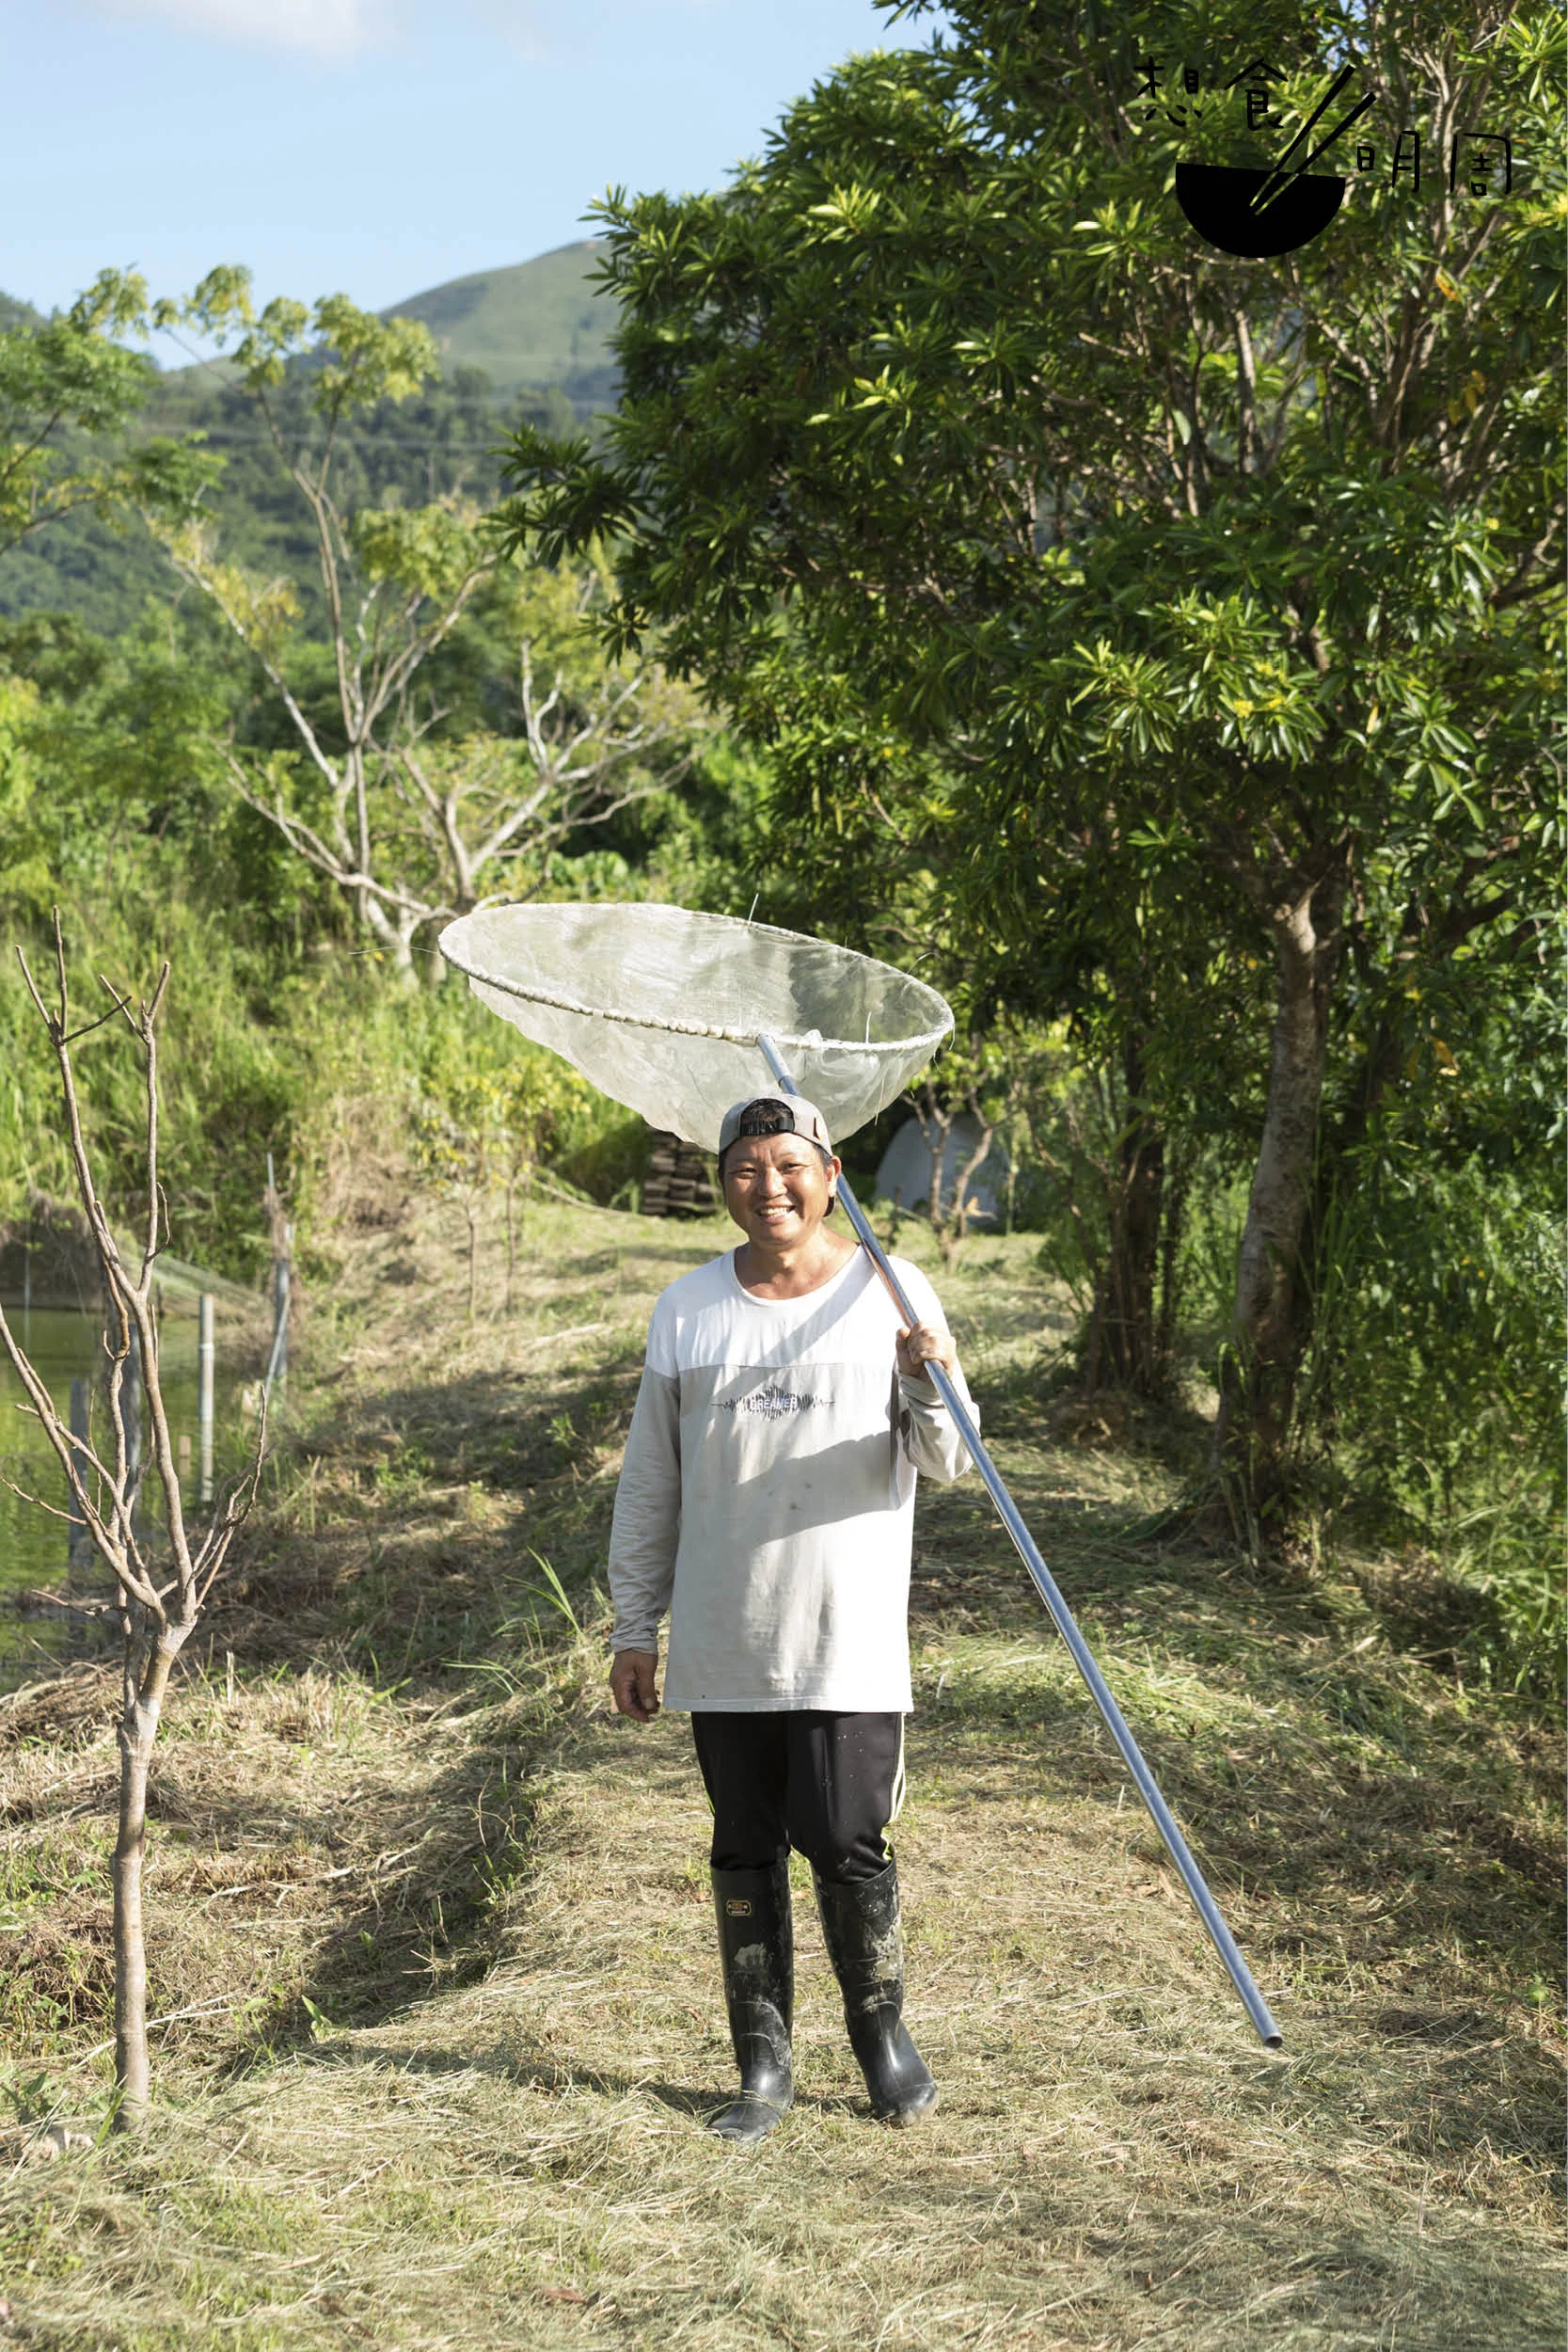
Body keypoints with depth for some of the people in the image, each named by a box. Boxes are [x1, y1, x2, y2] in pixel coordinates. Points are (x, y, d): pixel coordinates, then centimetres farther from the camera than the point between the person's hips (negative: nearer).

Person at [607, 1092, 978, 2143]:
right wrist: (634, 1629, 9)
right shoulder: (688, 1308, 8)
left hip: (851, 1641, -2)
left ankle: (885, 2038, 20)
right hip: (723, 1646, 3)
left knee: (849, 1847, -2)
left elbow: (947, 1464, -3)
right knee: (746, 1852, 8)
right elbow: (650, 1482, 12)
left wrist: (930, 1386, -24)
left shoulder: (889, 1292, 1)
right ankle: (765, 2064, 19)